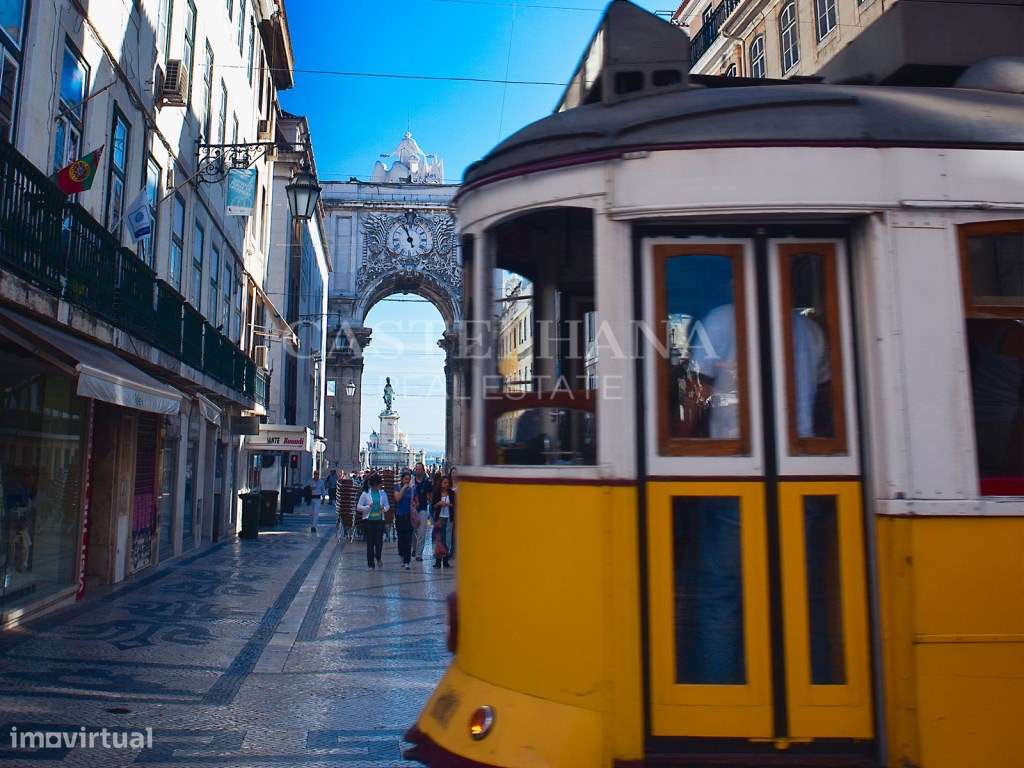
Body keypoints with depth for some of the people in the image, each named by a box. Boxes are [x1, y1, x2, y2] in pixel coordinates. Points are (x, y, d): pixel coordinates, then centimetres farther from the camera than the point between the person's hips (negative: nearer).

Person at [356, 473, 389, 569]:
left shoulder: (383, 494, 8)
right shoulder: (365, 494, 0)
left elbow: (387, 505, 13)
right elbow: (358, 507, 0)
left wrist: (384, 508, -9)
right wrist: (368, 507, -16)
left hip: (380, 520, 1)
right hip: (368, 521, -1)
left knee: (379, 541, -7)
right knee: (370, 542, 4)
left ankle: (378, 558, 24)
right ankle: (371, 564, 16)